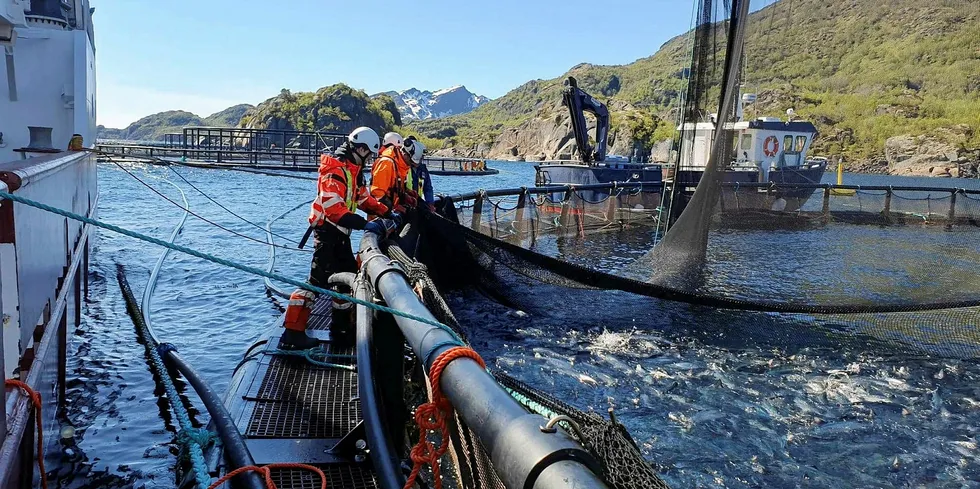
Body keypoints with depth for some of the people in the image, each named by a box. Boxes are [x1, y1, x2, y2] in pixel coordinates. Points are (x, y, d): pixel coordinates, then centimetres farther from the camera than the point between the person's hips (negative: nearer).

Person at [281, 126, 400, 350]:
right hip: (327, 231, -10)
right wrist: (365, 224, -32)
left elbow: (364, 199, 19)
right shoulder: (335, 171, -18)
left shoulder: (354, 171, 14)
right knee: (318, 280, -12)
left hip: (341, 233, 10)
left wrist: (387, 213, 9)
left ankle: (341, 327, 25)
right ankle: (292, 334, -8)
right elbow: (334, 207, -28)